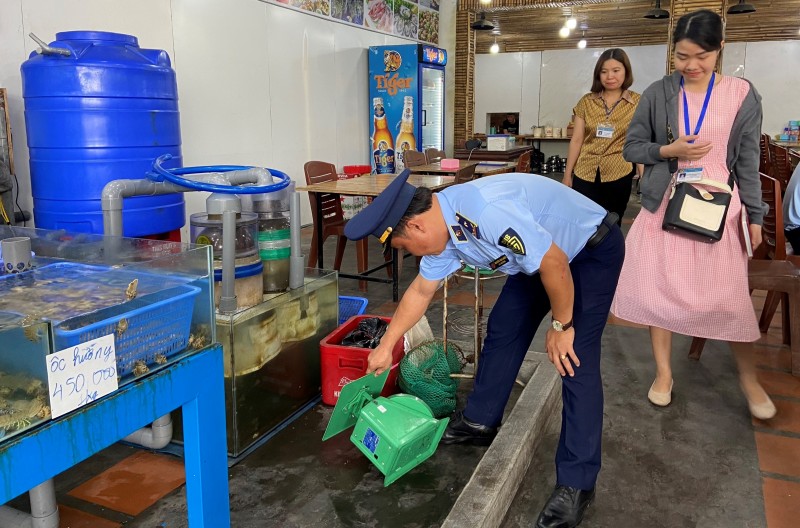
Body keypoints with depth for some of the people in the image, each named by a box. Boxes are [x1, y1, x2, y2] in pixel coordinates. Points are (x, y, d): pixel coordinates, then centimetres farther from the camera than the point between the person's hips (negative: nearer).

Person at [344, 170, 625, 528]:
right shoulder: (442, 228, -8)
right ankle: (480, 422, 27)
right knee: (502, 330, 9)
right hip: (541, 252, 8)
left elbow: (555, 264, -30)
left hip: (593, 251, -8)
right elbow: (420, 291, 6)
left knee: (575, 361, -13)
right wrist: (386, 346, 14)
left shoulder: (488, 213, -38)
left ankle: (576, 483, -2)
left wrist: (561, 326, -16)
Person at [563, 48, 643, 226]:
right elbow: (576, 141, 7)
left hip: (619, 175, -1)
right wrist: (567, 174, 8)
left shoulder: (637, 103, 1)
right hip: (584, 175, 1)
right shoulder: (586, 102, 6)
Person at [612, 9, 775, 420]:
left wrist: (754, 215, 2)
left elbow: (748, 160, 2)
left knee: (730, 296, 5)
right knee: (660, 289, 5)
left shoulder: (742, 95, -1)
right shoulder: (657, 94, -1)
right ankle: (663, 372, 24)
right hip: (665, 205, 1)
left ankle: (748, 377, 28)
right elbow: (631, 147, 5)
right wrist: (668, 150, -13)